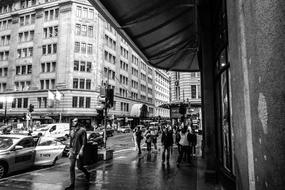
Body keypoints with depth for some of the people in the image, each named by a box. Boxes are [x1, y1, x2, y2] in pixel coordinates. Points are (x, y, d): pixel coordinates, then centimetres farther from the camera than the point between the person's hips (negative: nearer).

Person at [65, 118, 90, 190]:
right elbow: (71, 141, 18)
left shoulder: (82, 130, -8)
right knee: (71, 167, 1)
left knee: (79, 167, 5)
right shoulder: (72, 131, 10)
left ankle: (87, 174, 36)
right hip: (72, 151, 5)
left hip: (79, 151, -5)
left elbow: (84, 141, -10)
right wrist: (70, 149, 16)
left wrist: (81, 149, -18)